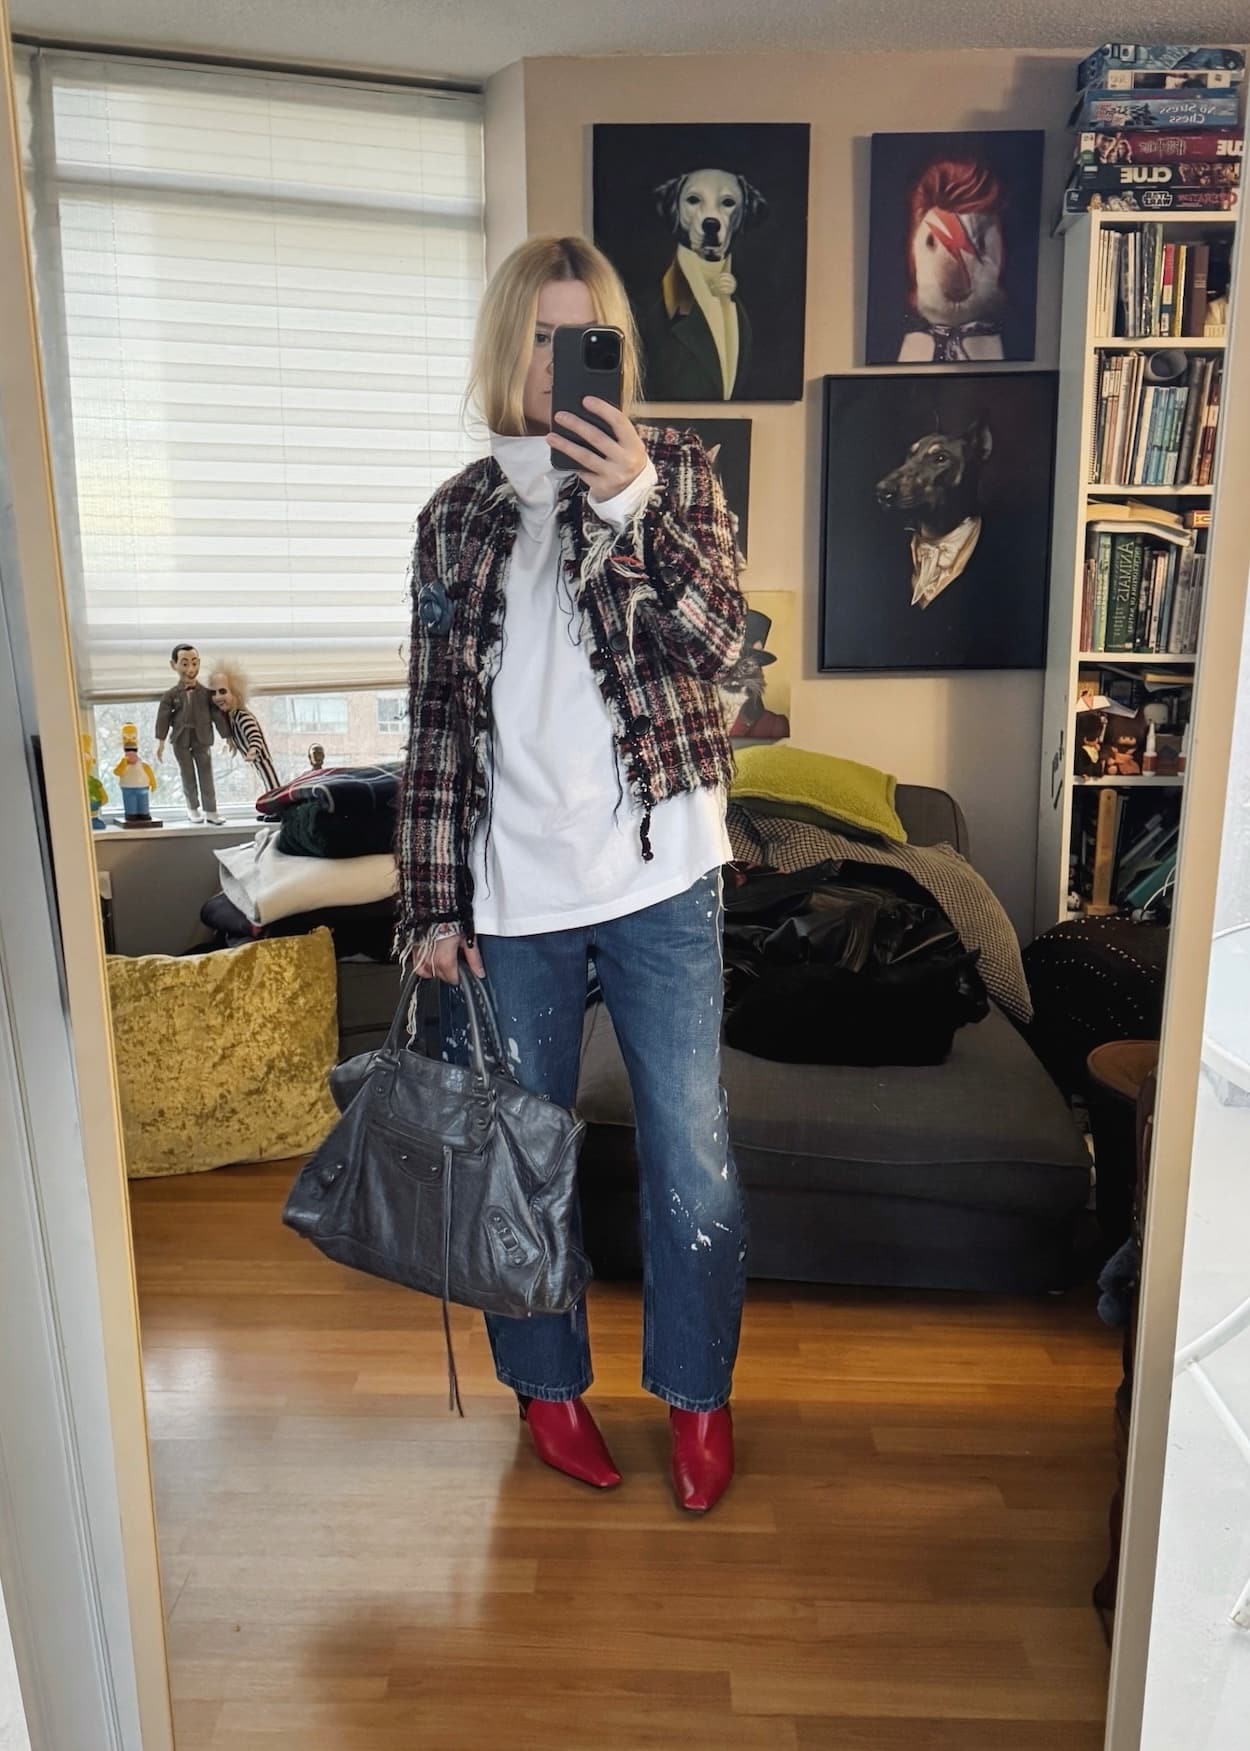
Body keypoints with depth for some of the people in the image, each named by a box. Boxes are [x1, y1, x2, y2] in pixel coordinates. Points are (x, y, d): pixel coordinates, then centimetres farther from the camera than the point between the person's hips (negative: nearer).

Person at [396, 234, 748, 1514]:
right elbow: (436, 723, 4)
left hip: (660, 874, -1)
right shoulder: (458, 516, 6)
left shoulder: (672, 471, 3)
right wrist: (432, 905, 2)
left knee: (691, 1151, 7)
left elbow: (719, 641, -10)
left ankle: (697, 1391, 31)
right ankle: (548, 1381, 38)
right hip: (513, 885, 2)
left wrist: (635, 504, -22)